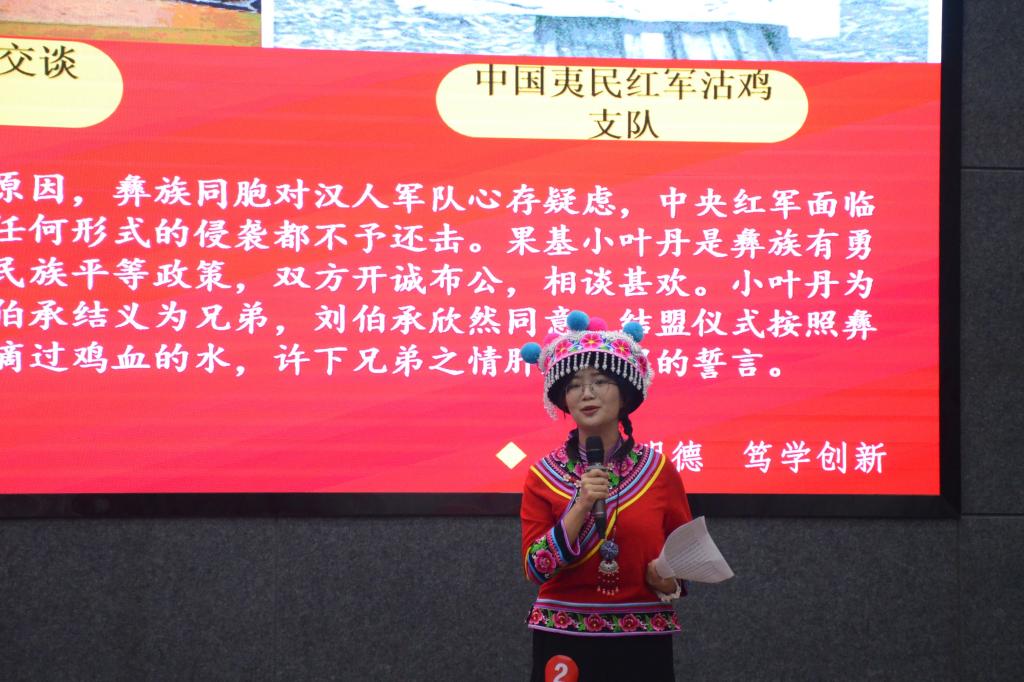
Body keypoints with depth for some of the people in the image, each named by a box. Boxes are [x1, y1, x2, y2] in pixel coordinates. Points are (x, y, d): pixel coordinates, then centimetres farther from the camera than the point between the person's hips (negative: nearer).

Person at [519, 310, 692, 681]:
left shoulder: (659, 470, 0)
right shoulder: (544, 475, -2)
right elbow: (536, 567, -9)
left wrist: (671, 582, -11)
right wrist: (581, 506, -18)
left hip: (642, 644, 1)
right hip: (565, 642, 0)